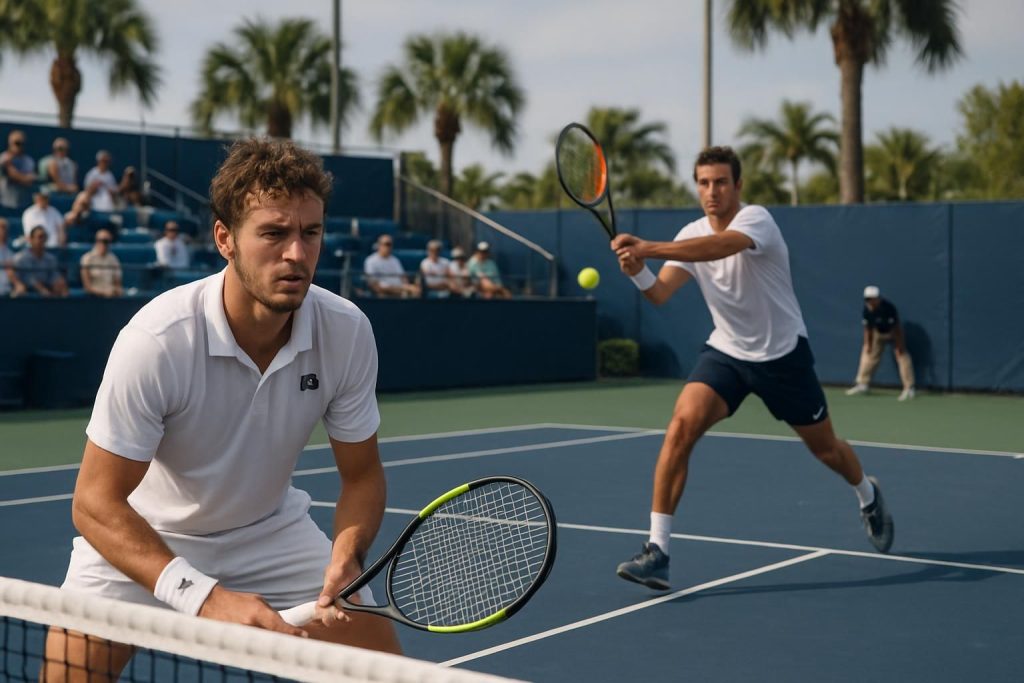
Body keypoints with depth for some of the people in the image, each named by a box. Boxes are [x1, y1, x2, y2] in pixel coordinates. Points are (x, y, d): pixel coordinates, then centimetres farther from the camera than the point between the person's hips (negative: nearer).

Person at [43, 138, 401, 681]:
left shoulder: (347, 331, -19)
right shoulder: (158, 340, -30)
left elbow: (361, 474, -6)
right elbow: (96, 502, -26)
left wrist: (347, 558, -27)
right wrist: (204, 598, -36)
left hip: (271, 530, 3)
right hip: (142, 538, -3)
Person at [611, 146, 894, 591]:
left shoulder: (756, 219, -22)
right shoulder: (691, 236, -4)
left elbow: (721, 245, -46)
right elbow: (660, 294, -18)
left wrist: (648, 248, -56)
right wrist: (637, 271, -41)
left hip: (783, 354, -3)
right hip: (726, 353, 3)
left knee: (825, 448, 14)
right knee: (682, 425, -22)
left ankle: (869, 496, 51)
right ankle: (657, 551, -21)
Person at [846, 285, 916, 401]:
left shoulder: (888, 308, -36)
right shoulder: (867, 310, -21)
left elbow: (896, 327, -28)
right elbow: (868, 328, -8)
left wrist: (899, 345, -25)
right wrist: (867, 344, -5)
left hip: (893, 333, -6)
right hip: (878, 333, 6)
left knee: (901, 355, -15)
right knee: (868, 354, 9)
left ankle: (909, 388, -13)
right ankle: (862, 384, 22)